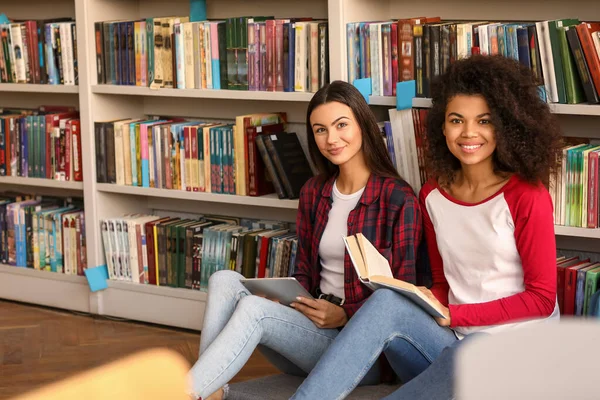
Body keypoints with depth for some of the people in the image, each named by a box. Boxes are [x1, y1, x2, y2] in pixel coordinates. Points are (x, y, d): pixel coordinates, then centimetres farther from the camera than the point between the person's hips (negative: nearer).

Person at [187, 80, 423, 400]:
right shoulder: (313, 194, 12)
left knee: (254, 310, -28)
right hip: (312, 323, 7)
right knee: (224, 280, -15)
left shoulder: (398, 199, -8)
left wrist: (344, 315, -19)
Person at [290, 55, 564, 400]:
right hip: (454, 339, 5)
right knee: (387, 301, -25)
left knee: (461, 358, -40)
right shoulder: (433, 196, 10)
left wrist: (455, 315, -13)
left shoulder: (527, 197, -7)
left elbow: (541, 299, -7)